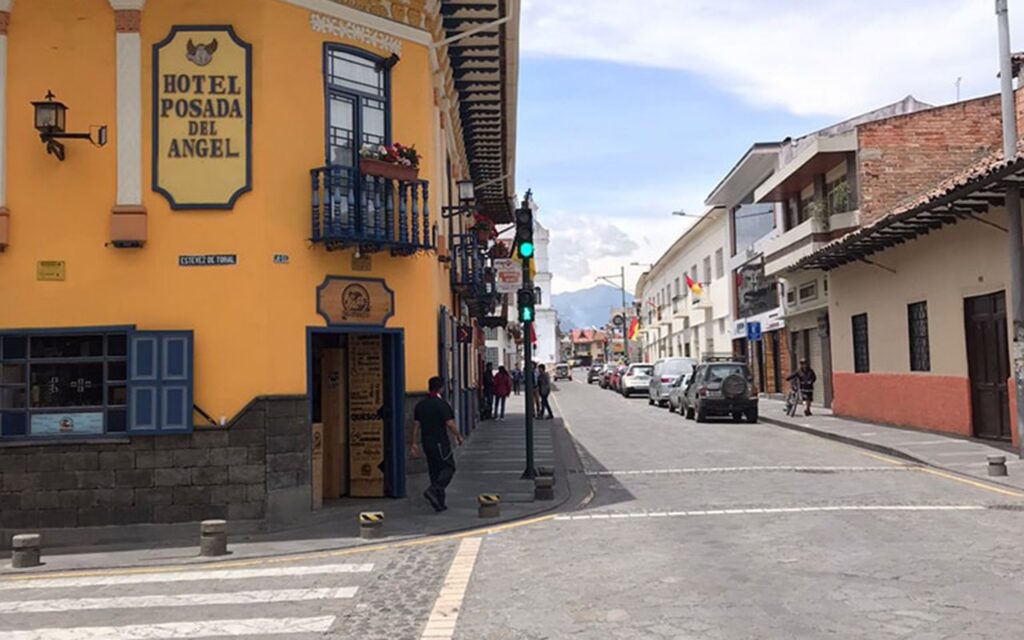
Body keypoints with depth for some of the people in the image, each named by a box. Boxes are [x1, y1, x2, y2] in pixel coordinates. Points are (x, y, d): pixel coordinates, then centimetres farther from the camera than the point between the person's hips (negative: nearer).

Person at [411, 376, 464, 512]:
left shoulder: (420, 405, 6)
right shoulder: (442, 404, -14)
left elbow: (416, 425, 7)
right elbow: (450, 424, -17)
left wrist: (414, 443, 10)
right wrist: (458, 436, -3)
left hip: (427, 443, 7)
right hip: (440, 442, -7)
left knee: (434, 470, 13)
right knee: (449, 467, 4)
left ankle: (439, 503, 15)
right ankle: (433, 490, -16)